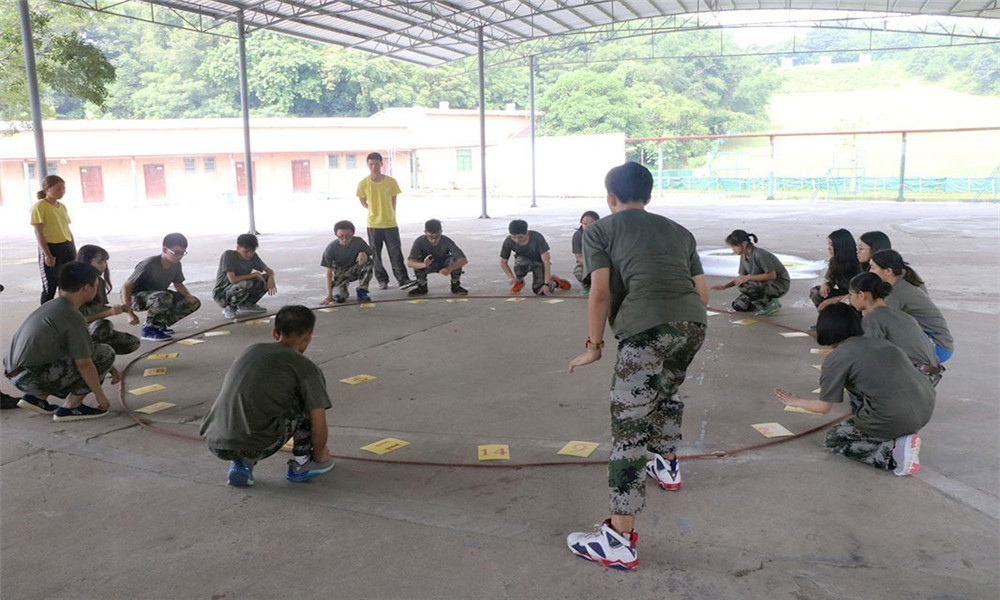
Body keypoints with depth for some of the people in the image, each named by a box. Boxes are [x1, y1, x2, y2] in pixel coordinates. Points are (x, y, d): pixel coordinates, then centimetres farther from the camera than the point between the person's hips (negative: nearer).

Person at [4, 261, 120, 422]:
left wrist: (109, 368, 23)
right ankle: (70, 407, -4)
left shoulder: (52, 306, 13)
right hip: (31, 378, -9)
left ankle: (37, 397, 15)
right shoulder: (73, 317, -16)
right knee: (105, 353, -7)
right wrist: (101, 397, -5)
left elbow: (83, 346, 23)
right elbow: (84, 364, -16)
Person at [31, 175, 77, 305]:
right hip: (51, 248, -7)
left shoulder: (62, 206, 12)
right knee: (50, 288, -1)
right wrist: (47, 254, -21)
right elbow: (38, 233, -14)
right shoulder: (39, 207, -9)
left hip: (67, 248, 7)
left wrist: (74, 251, 14)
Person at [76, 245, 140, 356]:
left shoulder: (100, 282, 2)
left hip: (94, 328, 7)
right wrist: (110, 312, -29)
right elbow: (81, 317, -23)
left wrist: (120, 308, -10)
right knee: (104, 325, -38)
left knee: (134, 343, -5)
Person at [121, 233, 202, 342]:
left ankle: (159, 324, 7)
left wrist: (188, 296, -13)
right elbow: (126, 286, -24)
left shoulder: (176, 264, -7)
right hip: (136, 297, -8)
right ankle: (148, 329, -16)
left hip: (157, 294, 8)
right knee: (164, 298, -40)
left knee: (194, 303, -3)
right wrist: (130, 313, -27)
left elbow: (178, 284, 10)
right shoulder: (149, 264, -27)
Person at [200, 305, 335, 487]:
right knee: (308, 395, 13)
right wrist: (319, 456, 23)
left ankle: (242, 464, 15)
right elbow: (318, 427, 1)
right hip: (256, 447, -5)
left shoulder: (251, 350, 21)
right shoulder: (306, 368, 4)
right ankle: (301, 463, 17)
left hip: (214, 444, 5)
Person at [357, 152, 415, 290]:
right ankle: (382, 280, 17)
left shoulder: (391, 182, -3)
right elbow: (363, 203, 9)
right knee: (376, 254, 6)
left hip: (390, 224, 0)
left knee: (396, 253, -3)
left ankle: (403, 280, -4)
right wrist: (376, 211, 9)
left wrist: (388, 214, 7)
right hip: (373, 225, 1)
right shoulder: (363, 184, -4)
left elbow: (393, 201, 7)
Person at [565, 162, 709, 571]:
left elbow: (600, 292, 2)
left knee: (629, 426, -5)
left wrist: (594, 345, 10)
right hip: (694, 323, 6)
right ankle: (667, 466, 54)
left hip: (646, 327, -6)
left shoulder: (601, 230, 14)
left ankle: (620, 539, -6)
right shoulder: (678, 231, 28)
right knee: (667, 392, 33)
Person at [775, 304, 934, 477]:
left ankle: (894, 451, -3)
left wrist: (796, 402, 28)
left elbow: (823, 408, 8)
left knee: (834, 440, 17)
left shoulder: (835, 358, 1)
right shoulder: (879, 341, 19)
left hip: (897, 419, -6)